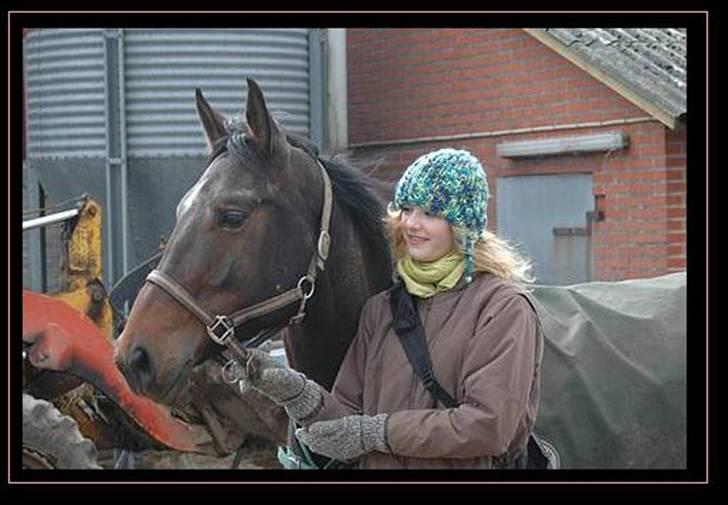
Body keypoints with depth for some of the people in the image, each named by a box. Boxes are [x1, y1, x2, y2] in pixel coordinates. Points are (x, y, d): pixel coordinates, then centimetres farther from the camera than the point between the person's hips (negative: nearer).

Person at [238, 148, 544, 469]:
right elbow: (349, 412, 3)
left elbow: (489, 425, -21)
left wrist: (377, 431, -18)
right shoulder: (380, 309, 5)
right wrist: (294, 391, -16)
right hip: (375, 465, 4)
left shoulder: (505, 306, -12)